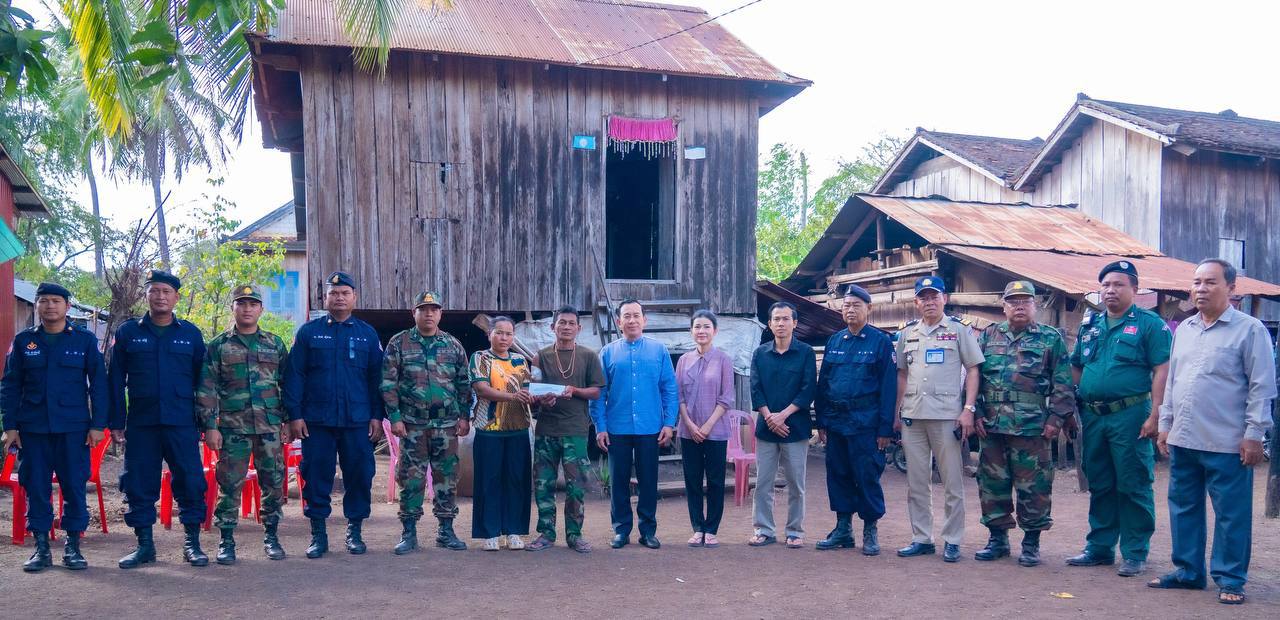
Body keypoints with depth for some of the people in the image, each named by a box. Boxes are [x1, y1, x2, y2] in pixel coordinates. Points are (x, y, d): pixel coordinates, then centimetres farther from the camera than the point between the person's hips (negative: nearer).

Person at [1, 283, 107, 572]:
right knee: (36, 487, 4)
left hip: (73, 428, -1)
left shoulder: (85, 340, 3)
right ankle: (41, 548, 14)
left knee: (74, 486, 1)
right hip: (32, 428, 2)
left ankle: (72, 546, 12)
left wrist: (98, 424, -3)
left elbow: (98, 383, 3)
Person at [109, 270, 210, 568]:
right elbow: (116, 380, 7)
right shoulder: (128, 332, 7)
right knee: (139, 484, 5)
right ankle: (144, 544, 17)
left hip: (182, 423, -1)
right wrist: (116, 422, 1)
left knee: (191, 481, -2)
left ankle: (192, 543, 9)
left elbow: (201, 380, 8)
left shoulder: (191, 334, 7)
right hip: (140, 424, 1)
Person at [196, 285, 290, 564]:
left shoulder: (275, 344, 10)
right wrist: (210, 426, -6)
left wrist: (287, 420, 6)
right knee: (229, 484, 1)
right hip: (232, 427, -2)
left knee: (274, 482, 5)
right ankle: (226, 541, 11)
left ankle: (271, 536, 18)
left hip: (270, 426, 2)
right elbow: (206, 389, 1)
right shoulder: (219, 345, 4)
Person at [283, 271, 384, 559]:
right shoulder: (309, 331, 5)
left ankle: (354, 532, 18)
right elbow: (294, 375, 2)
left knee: (360, 476, 4)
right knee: (316, 477, 3)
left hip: (358, 421, 1)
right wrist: (294, 415, -5)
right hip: (316, 421, -1)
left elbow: (377, 378, 9)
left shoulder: (367, 334, 8)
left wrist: (377, 416, 2)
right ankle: (318, 534, 15)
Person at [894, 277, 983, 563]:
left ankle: (952, 541, 9)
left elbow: (973, 370, 0)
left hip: (947, 416, -4)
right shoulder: (907, 333, 14)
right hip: (912, 416, 4)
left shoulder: (959, 329, 2)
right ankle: (922, 539, 17)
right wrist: (896, 413, 11)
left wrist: (968, 409, -9)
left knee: (953, 483, 1)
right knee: (917, 483, 8)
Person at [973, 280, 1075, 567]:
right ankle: (998, 538, 22)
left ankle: (1031, 543, 14)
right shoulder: (988, 336, 12)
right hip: (991, 425, 3)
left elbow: (1062, 384, 0)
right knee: (992, 483, 9)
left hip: (1032, 426, -3)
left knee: (1033, 487, 2)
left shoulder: (1051, 339, 4)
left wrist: (1056, 418, -7)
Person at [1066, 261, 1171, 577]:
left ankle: (1135, 553, 9)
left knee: (1133, 486, 0)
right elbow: (1076, 368, 20)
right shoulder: (1090, 325, 14)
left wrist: (1155, 415, -16)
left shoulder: (1150, 324, -3)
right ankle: (1099, 547, 22)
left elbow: (1162, 370, -9)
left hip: (1130, 415, -6)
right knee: (1099, 485, 13)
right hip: (1093, 416, 6)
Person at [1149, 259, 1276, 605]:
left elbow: (1262, 386, -7)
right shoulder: (1183, 330, 13)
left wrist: (1254, 434, -11)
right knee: (1184, 508, 13)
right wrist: (1165, 424, 15)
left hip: (1227, 444, -6)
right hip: (1183, 440, 6)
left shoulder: (1249, 330, -5)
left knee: (1231, 514, 2)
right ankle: (1188, 571, 25)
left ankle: (1230, 580, 13)